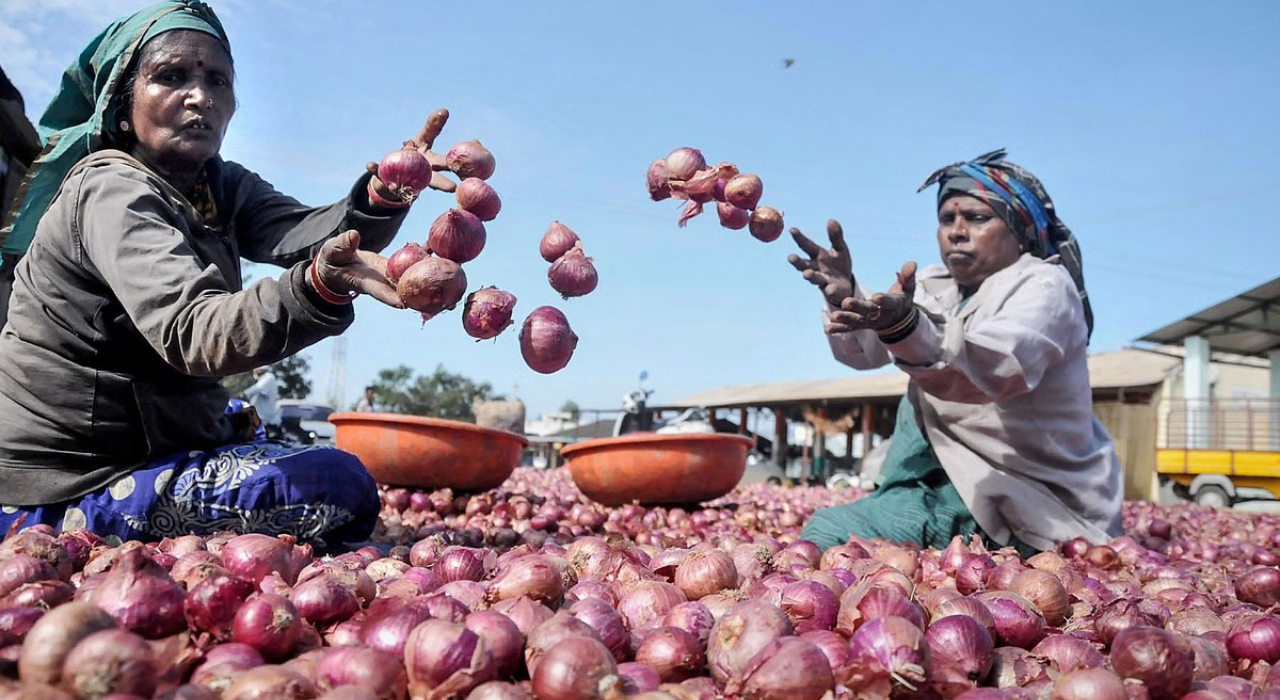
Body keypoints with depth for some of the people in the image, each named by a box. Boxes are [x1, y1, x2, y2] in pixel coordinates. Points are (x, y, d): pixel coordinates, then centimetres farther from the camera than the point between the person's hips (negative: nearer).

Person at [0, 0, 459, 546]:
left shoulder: (221, 187, 7)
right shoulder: (110, 192, -19)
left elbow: (305, 233, -15)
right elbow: (190, 334, -36)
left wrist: (384, 195, -36)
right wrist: (321, 285, -55)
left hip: (145, 446, 9)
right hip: (59, 491, -9)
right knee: (339, 487, -22)